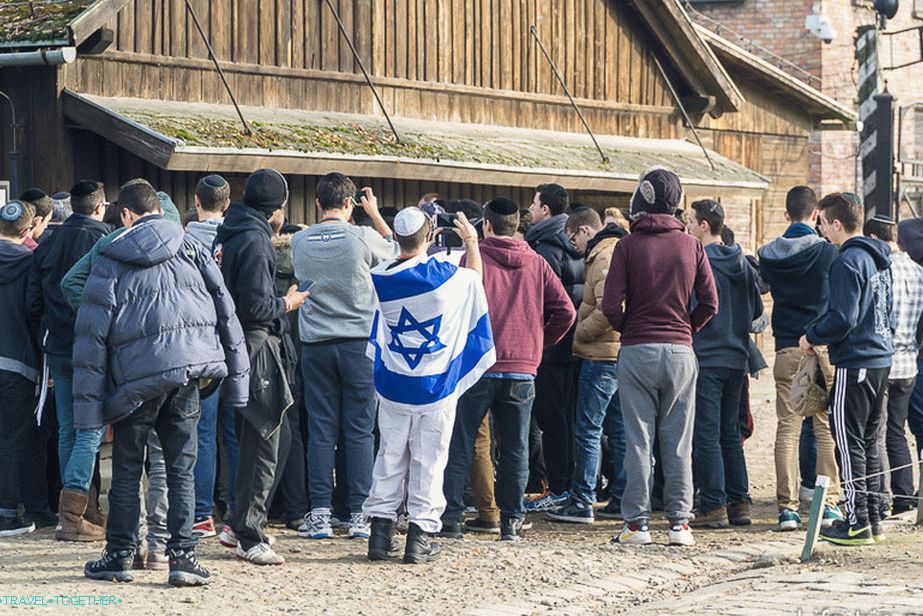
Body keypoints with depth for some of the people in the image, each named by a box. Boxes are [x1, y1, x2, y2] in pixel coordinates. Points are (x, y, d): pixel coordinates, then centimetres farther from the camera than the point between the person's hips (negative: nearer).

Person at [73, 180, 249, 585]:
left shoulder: (110, 262, 4)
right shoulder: (191, 250, 10)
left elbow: (91, 335, 0)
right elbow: (226, 312, 9)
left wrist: (88, 403, 1)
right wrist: (236, 376, 13)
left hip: (136, 378, -2)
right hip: (188, 371, 2)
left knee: (126, 468, 12)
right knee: (181, 468, 7)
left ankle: (119, 555, 17)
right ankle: (183, 555, 1)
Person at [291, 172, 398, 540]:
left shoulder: (300, 242, 1)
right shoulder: (362, 238, -8)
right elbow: (395, 249, 12)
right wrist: (374, 213, 23)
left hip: (315, 344, 2)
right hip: (358, 341, -2)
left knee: (320, 430, 5)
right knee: (359, 430, 3)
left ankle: (319, 513, 4)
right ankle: (359, 514, 3)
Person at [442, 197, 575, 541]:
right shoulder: (536, 264, 6)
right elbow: (566, 312, 2)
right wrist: (541, 344, 15)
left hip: (478, 367, -3)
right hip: (523, 371, 3)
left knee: (459, 446, 4)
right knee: (515, 450, 8)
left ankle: (451, 516, 1)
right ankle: (512, 520, 7)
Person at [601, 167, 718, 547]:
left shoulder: (628, 246, -5)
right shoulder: (691, 247, 4)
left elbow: (611, 305, -9)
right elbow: (709, 304, 2)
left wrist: (627, 330, 9)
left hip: (637, 351, -2)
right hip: (680, 351, 2)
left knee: (638, 440, 1)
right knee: (678, 442, 5)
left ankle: (637, 523, 0)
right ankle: (679, 522, 5)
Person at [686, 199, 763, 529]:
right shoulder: (743, 264, 9)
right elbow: (757, 309, 14)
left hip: (705, 359, -7)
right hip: (737, 359, 7)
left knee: (706, 435, -4)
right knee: (730, 433, 15)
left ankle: (713, 507, -5)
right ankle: (739, 502, 15)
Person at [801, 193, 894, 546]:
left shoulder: (848, 262, -15)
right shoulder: (880, 260, 14)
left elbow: (842, 318, -20)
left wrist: (811, 336, -7)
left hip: (855, 365, -9)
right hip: (882, 361, 9)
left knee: (849, 444, -4)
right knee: (869, 443, 14)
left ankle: (857, 523, -5)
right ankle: (872, 518, 17)